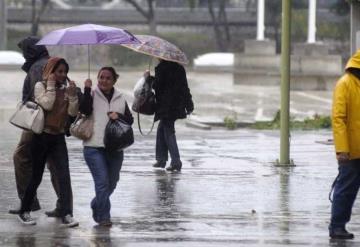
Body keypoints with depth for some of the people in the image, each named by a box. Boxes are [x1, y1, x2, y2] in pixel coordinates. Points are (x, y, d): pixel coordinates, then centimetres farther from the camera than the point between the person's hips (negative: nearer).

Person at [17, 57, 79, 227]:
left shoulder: (65, 89, 6)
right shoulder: (40, 86, -5)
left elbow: (73, 113, -1)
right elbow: (47, 105, -21)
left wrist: (72, 95, -13)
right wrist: (51, 85, -15)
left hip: (58, 137, 3)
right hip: (41, 136, -3)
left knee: (64, 175, -12)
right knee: (36, 177, 4)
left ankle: (66, 214, -16)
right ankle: (24, 211, 21)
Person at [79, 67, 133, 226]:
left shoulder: (120, 99, 13)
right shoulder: (92, 95, 3)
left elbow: (130, 120, 9)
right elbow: (85, 110, -14)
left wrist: (119, 116, -10)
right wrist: (87, 90, -17)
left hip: (115, 148, 4)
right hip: (94, 147, -4)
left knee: (111, 183, 14)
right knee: (102, 181, -13)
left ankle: (96, 206, 38)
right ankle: (103, 217, -8)